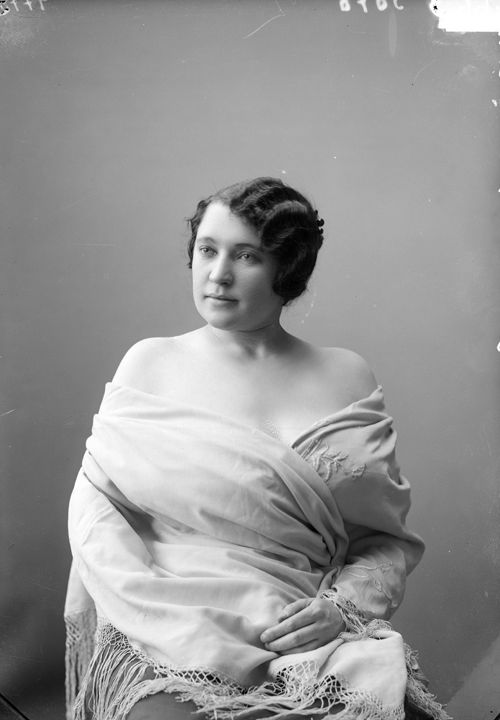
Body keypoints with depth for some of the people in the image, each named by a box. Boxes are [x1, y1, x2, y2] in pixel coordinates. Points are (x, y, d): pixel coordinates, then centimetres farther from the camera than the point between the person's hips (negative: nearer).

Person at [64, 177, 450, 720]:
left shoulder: (347, 378, 11)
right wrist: (154, 602, -12)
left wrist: (343, 605, -10)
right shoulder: (149, 362, 10)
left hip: (309, 638, 2)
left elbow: (388, 540, 10)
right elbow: (94, 497, 4)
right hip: (165, 633, -1)